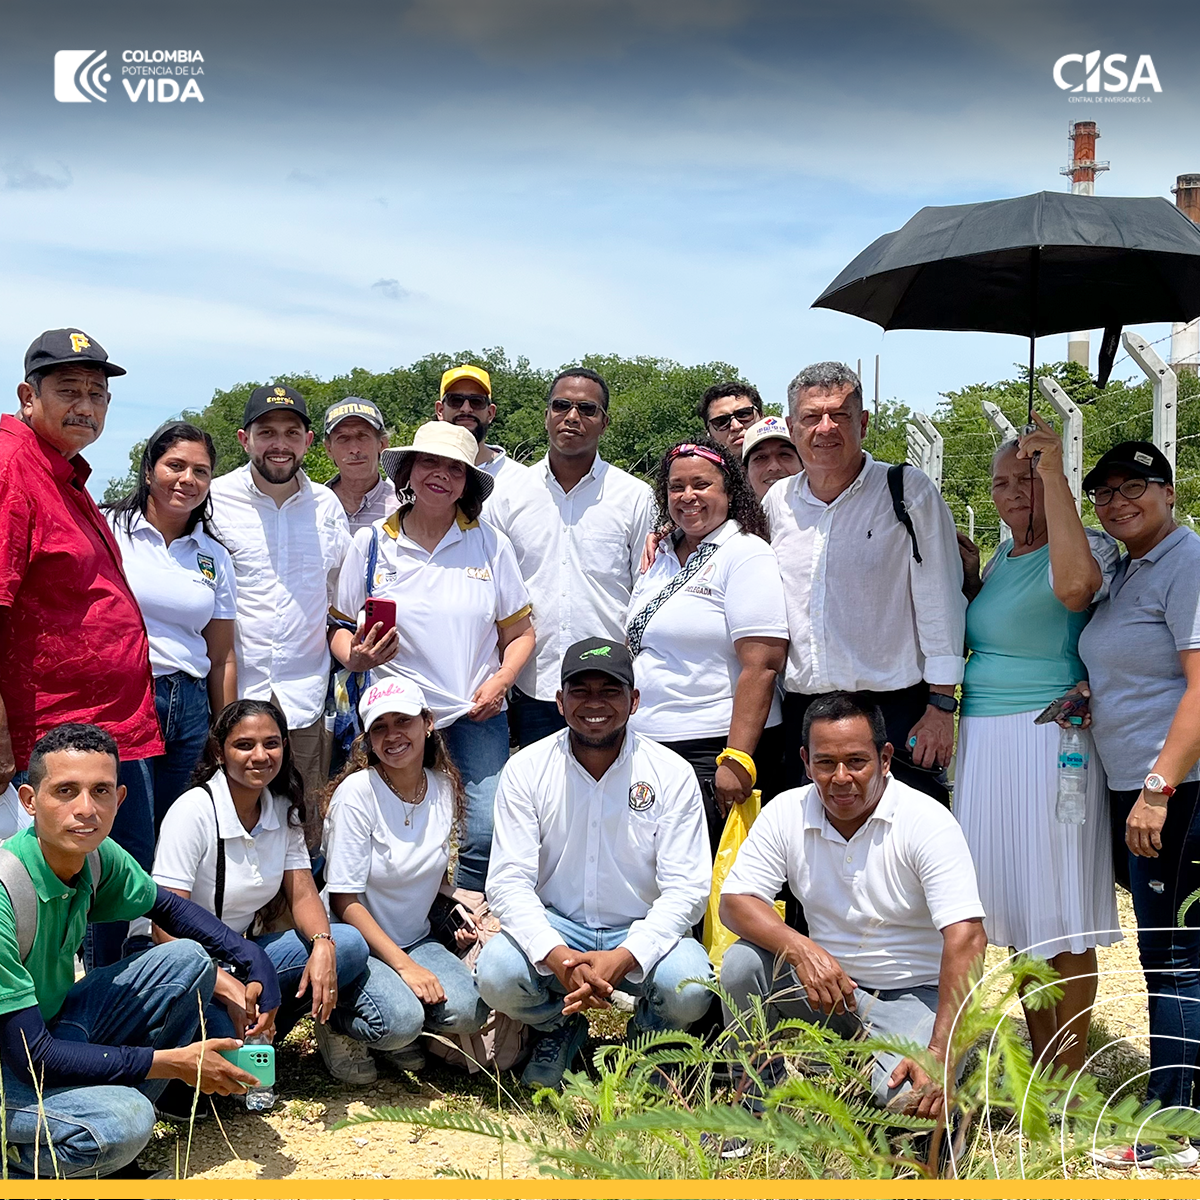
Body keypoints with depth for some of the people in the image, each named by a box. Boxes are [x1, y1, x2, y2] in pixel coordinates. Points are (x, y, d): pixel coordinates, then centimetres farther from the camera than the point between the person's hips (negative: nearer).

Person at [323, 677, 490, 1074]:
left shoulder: (445, 788, -1)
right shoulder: (356, 792, -16)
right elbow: (345, 902, -17)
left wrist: (461, 921, -1)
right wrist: (404, 966, -22)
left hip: (416, 940, 5)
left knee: (467, 1010, -23)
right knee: (401, 1020, -31)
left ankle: (397, 1032, 8)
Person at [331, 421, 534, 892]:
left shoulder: (491, 544, 7)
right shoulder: (371, 544, 6)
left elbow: (519, 632, 10)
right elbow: (340, 628, 10)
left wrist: (501, 680, -7)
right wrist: (355, 658, -12)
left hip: (476, 717, 0)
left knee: (484, 839, -12)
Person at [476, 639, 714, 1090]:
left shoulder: (672, 773, -7)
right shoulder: (526, 769, -5)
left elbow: (686, 888, -10)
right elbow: (508, 882, -10)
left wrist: (622, 958, -26)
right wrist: (558, 956, -28)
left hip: (642, 934, 0)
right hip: (554, 927, 1)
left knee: (689, 987, -31)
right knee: (497, 974, -29)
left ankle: (647, 1036, 9)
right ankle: (561, 1028, 9)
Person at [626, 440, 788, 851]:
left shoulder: (747, 554, -8)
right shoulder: (663, 555, 14)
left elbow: (760, 668, -16)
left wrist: (737, 760, -23)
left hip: (712, 751, -7)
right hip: (647, 746, 7)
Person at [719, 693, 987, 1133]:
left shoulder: (927, 822, -17)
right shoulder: (786, 813, -5)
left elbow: (966, 939, -25)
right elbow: (735, 900, -10)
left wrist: (939, 1056, -34)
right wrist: (801, 949, -31)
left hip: (913, 995, -3)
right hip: (824, 982, 4)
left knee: (910, 1098, -30)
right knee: (742, 962, -23)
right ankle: (755, 1102, 0)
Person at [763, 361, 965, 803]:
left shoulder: (910, 493, -3)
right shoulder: (776, 502, 10)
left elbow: (940, 603, -5)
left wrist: (941, 706, -8)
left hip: (895, 711, -4)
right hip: (800, 713, 4)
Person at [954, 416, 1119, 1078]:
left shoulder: (1089, 546, -8)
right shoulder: (1002, 556, 15)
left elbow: (1074, 584, -33)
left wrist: (1054, 472, -32)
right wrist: (967, 580, 12)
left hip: (1048, 741, -8)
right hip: (984, 741, 8)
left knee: (1060, 914, 0)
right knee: (1017, 907, 13)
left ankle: (1070, 1073, 14)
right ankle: (1039, 1065, 26)